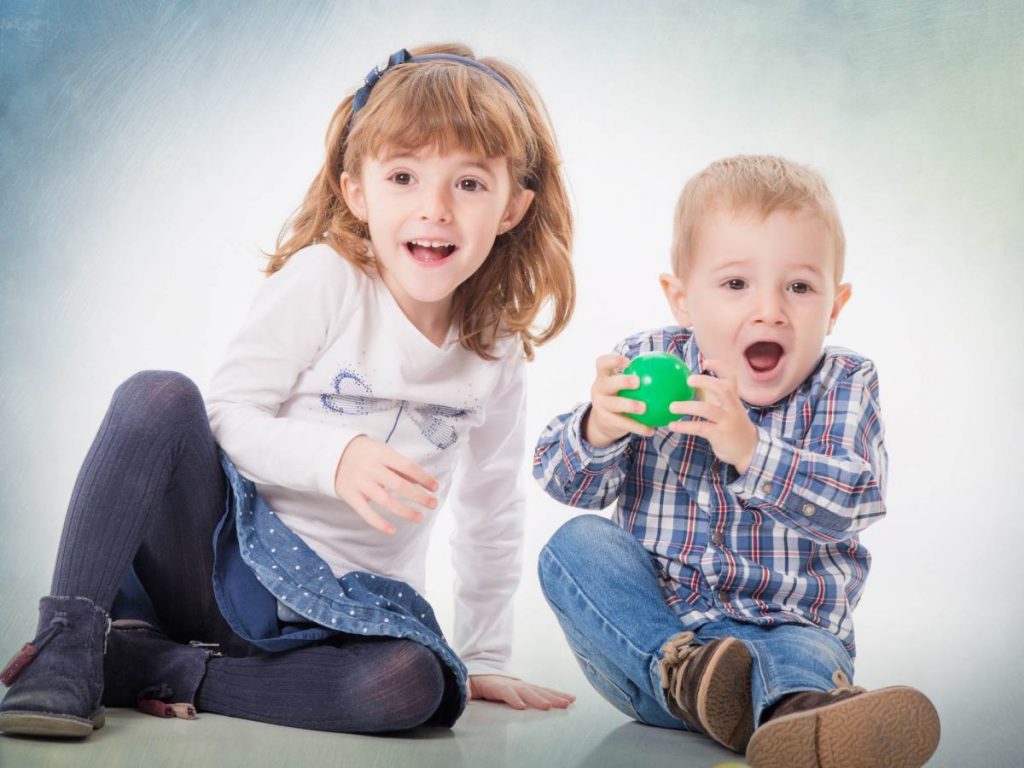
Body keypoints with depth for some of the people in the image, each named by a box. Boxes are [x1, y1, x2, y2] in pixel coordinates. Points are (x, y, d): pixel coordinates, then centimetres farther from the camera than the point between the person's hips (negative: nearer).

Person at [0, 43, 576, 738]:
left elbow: (492, 514, 11)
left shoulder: (497, 350, 1)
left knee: (415, 684, -31)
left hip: (334, 606, 3)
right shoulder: (324, 279, -10)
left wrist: (483, 661, 13)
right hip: (229, 552, -2)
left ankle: (151, 667, -19)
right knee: (158, 396, -28)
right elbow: (228, 416, -13)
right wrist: (335, 457, -32)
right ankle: (68, 644, -25)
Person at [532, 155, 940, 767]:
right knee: (575, 544, -18)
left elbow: (851, 501, -18)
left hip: (785, 629, -2)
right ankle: (683, 672, -38)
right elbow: (566, 482, -4)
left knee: (809, 655, -34)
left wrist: (750, 448, -34)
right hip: (645, 627, 3)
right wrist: (597, 431, -28)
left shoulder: (846, 387, -1)